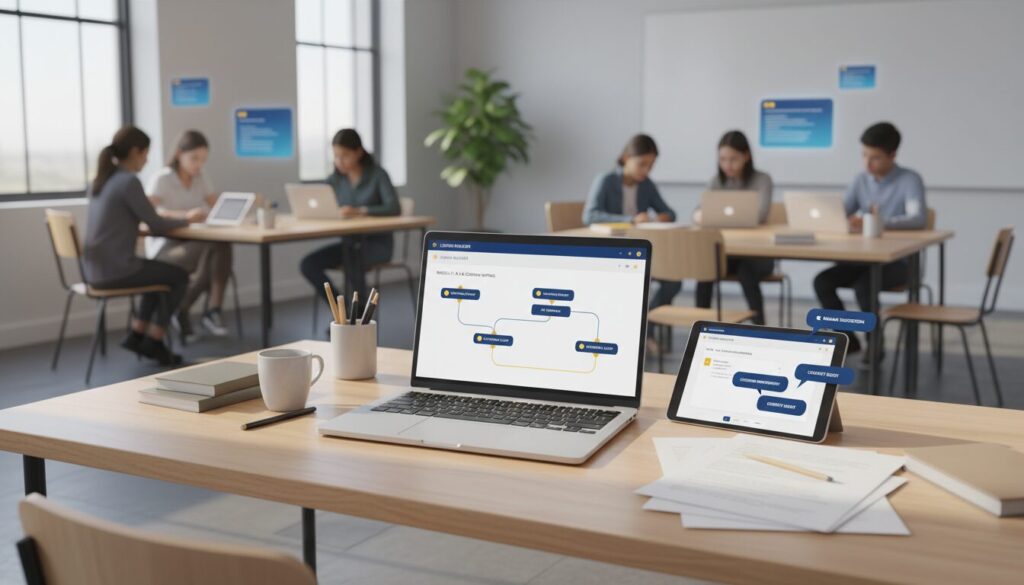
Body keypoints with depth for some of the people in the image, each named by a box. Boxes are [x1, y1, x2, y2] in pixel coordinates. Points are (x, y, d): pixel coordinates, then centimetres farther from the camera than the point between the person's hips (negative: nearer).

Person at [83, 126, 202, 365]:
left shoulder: (100, 180, 11)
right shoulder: (129, 181, -15)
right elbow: (156, 225, -11)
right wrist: (187, 219, 6)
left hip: (96, 269, 9)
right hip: (116, 269, -9)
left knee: (161, 271, 27)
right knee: (180, 276, 11)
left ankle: (137, 335, 25)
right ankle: (153, 341, 16)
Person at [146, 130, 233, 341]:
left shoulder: (200, 178, 11)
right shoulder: (162, 179, -8)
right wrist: (184, 215, -38)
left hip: (193, 244, 5)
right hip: (164, 248, -5)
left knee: (223, 246, -29)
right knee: (211, 251, -33)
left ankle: (214, 310, -28)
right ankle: (181, 310, -16)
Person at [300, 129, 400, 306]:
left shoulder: (377, 174, -10)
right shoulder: (336, 178, 4)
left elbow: (394, 208, -24)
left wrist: (360, 211, -39)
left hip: (377, 242, -5)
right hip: (349, 242, 5)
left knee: (353, 259, -37)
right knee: (308, 264, -16)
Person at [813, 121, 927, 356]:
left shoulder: (909, 180, -11)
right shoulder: (861, 180, 8)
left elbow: (919, 219, -27)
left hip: (898, 260, -6)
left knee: (864, 285, -33)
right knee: (822, 281, -17)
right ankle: (847, 339, 0)